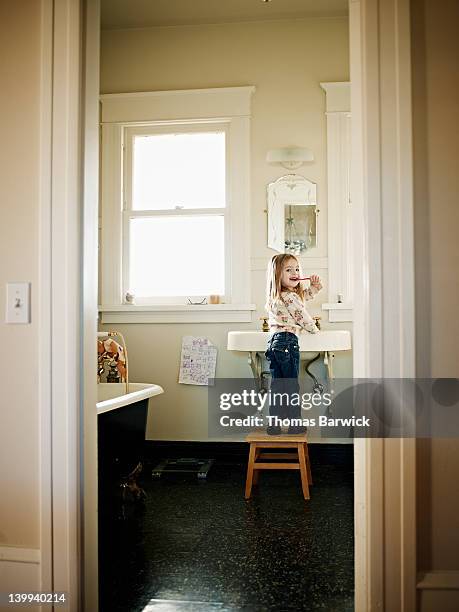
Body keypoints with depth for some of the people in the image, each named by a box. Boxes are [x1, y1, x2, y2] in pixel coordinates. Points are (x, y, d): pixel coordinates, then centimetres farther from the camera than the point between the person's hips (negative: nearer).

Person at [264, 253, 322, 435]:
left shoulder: (276, 296, 16)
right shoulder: (290, 297, -14)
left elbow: (305, 295, 32)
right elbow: (303, 318, -7)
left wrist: (314, 285, 17)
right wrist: (315, 330, 12)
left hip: (274, 340, 9)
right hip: (288, 341, -9)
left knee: (277, 384, 10)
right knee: (292, 385, 1)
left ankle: (274, 424, 12)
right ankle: (295, 424, 9)